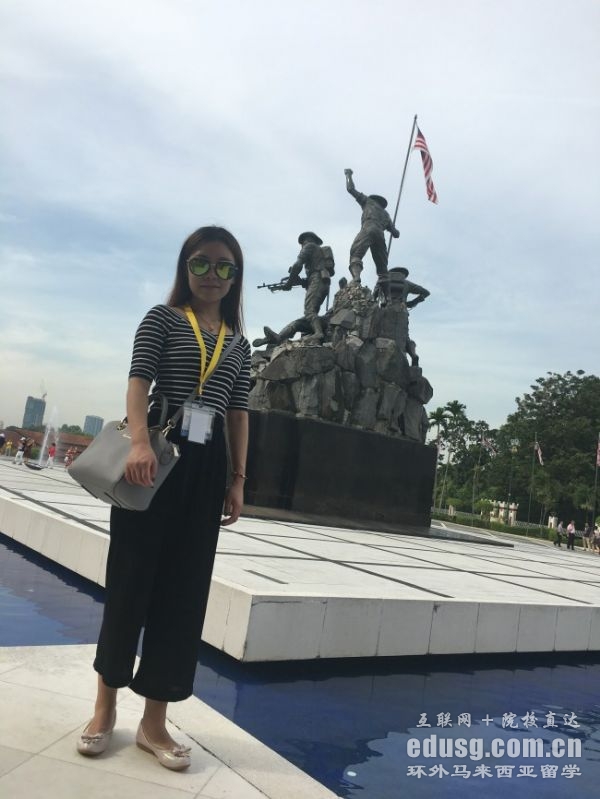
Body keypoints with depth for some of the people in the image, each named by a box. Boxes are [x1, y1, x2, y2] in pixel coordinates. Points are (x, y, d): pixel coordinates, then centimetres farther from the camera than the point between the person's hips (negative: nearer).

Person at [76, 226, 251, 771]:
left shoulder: (238, 343, 16)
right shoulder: (162, 319, 5)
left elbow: (238, 413, 13)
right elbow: (139, 382, -8)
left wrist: (237, 480, 6)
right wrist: (140, 442, -25)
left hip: (207, 466, 4)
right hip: (157, 455, -3)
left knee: (185, 587, 4)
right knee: (131, 577, 3)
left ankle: (154, 722, 16)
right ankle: (105, 707, 21)